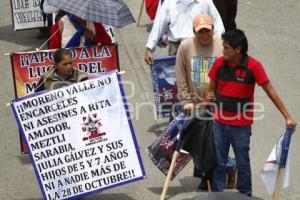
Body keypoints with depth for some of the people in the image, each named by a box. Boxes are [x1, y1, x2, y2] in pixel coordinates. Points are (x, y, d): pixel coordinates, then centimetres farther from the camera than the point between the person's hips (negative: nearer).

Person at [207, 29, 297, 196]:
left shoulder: (253, 66, -14)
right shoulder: (219, 63, -4)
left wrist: (287, 117, -14)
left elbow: (271, 92, -12)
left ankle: (245, 195, 26)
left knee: (243, 163, 10)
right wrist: (211, 97, -8)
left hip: (242, 125, -3)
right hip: (220, 122, 3)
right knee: (218, 162, 12)